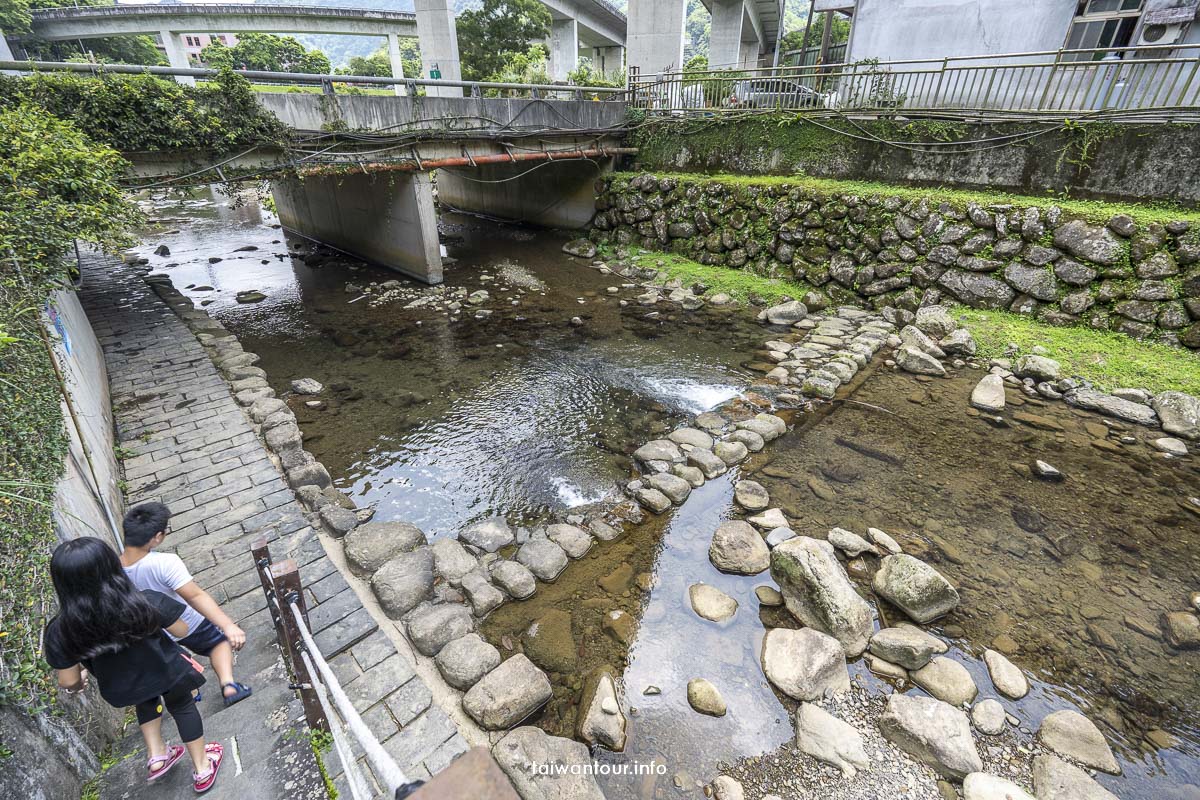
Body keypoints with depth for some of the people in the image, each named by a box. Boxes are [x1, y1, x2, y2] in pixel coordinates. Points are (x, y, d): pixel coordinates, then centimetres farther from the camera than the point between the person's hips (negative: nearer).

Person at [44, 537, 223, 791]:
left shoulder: (61, 631, -27)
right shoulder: (147, 603, -33)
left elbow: (69, 681, -12)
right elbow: (182, 631, -15)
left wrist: (76, 685, 12)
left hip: (121, 690, 2)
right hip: (167, 672, -2)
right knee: (182, 708, 27)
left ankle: (157, 755, 37)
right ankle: (202, 768, 40)